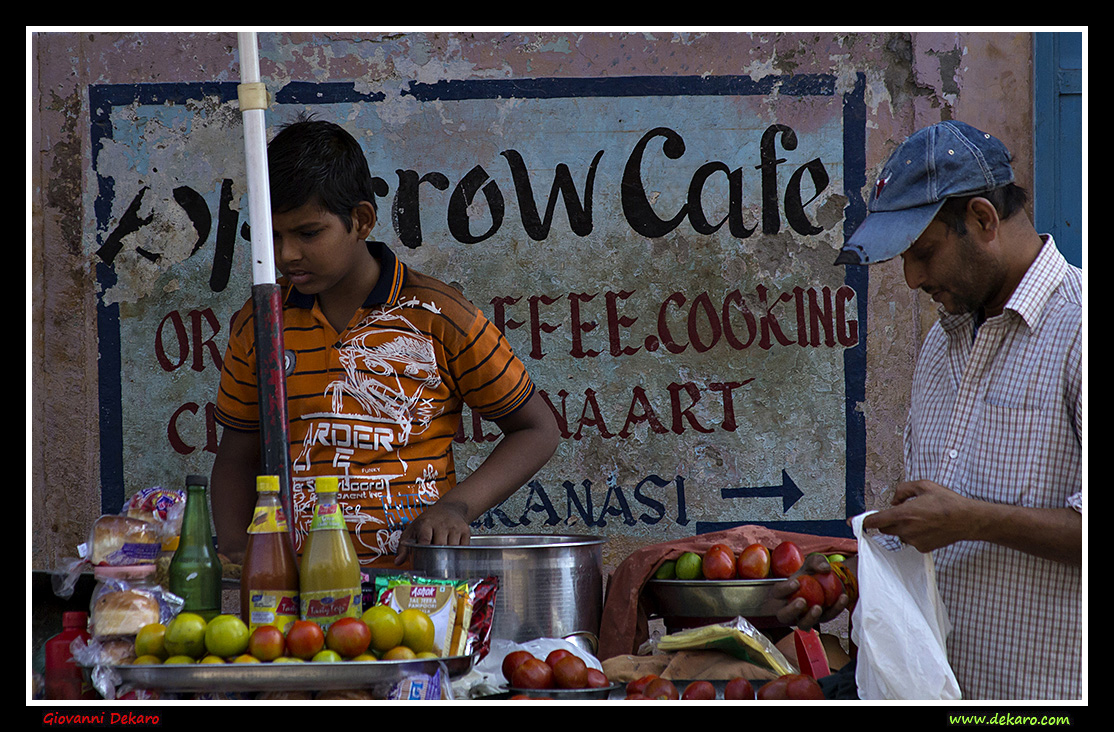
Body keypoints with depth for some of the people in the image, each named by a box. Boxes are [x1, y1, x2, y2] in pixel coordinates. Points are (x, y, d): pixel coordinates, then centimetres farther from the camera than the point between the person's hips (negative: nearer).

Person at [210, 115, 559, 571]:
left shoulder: (437, 317, 1)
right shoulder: (259, 323, 10)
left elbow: (537, 430, 9)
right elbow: (237, 454, 22)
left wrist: (457, 507, -6)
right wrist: (233, 545, 3)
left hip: (411, 584, -3)